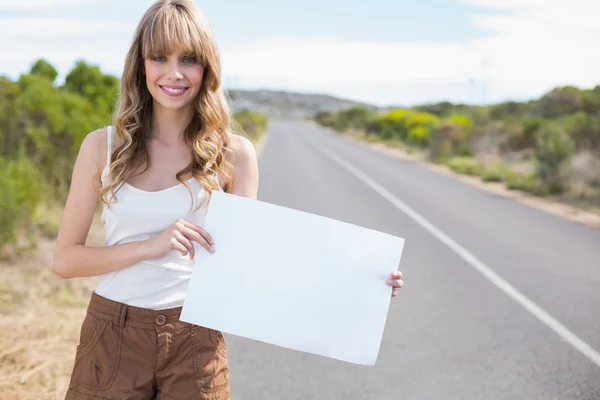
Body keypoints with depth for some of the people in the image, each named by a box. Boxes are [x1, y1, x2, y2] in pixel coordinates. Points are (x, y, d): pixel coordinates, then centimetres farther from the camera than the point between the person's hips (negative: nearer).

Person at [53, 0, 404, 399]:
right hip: (112, 334, 1)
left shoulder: (234, 154, -4)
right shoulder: (103, 146, -3)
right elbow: (65, 259, -3)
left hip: (194, 339, 0)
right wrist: (151, 246, -18)